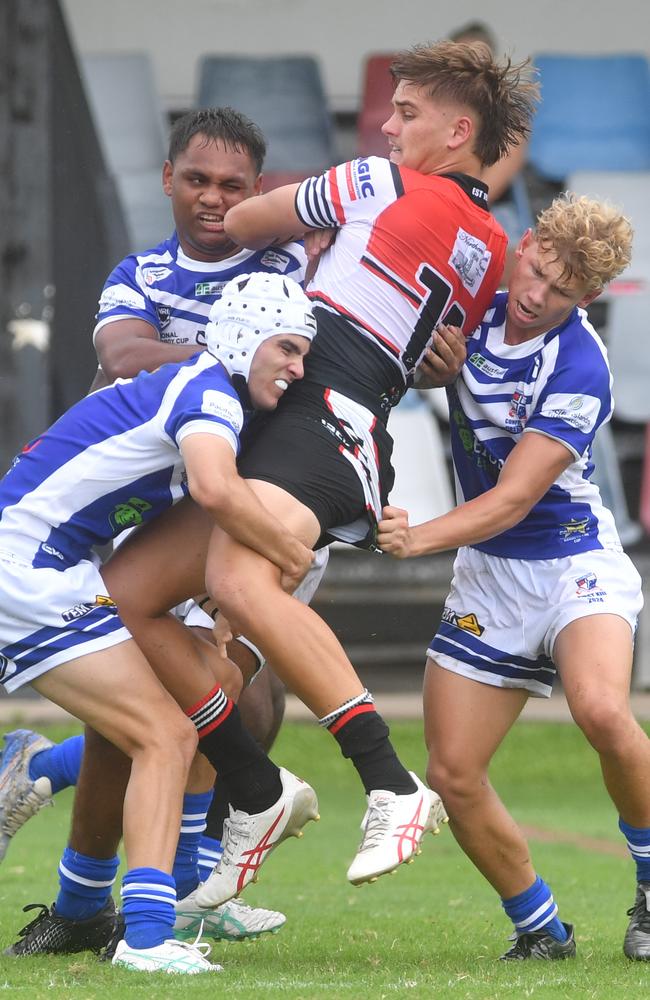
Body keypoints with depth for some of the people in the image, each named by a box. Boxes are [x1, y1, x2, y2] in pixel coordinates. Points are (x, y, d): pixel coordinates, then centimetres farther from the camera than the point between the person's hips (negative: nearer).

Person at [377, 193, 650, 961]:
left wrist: (420, 539, -36)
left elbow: (513, 499, -24)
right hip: (487, 575, 6)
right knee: (452, 774, -4)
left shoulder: (579, 370, -22)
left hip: (574, 560, -6)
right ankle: (540, 931, 16)